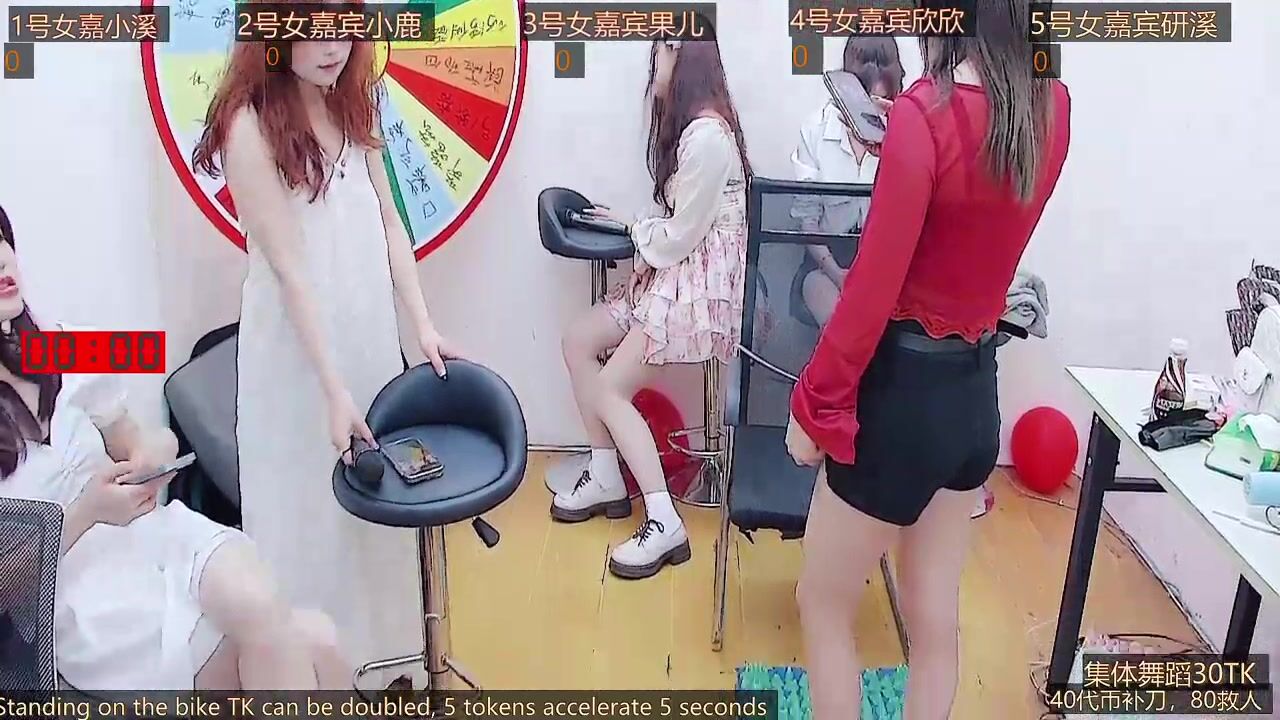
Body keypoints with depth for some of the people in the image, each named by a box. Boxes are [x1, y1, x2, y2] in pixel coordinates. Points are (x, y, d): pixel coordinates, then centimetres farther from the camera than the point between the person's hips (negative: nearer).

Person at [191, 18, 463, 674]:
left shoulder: (347, 103, 4)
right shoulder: (252, 125, -17)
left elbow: (388, 223, 3)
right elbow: (288, 269, -20)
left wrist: (423, 326, -4)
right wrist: (333, 390, -21)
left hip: (367, 329, 6)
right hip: (298, 344, -6)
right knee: (311, 502, 9)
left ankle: (371, 641, 38)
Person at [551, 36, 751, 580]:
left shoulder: (707, 135, -21)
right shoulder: (688, 127, 13)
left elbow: (680, 236, -19)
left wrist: (629, 231, -1)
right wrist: (628, 225, 2)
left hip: (700, 283, -10)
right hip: (670, 273, 10)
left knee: (610, 391, -12)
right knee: (579, 343, 6)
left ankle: (665, 525, -9)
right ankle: (606, 480, 15)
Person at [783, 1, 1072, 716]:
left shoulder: (925, 112, -21)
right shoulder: (1052, 107, -1)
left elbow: (873, 289, -20)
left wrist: (814, 403, -9)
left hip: (904, 391, -7)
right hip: (977, 389, 7)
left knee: (823, 603, 13)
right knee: (937, 611, 20)